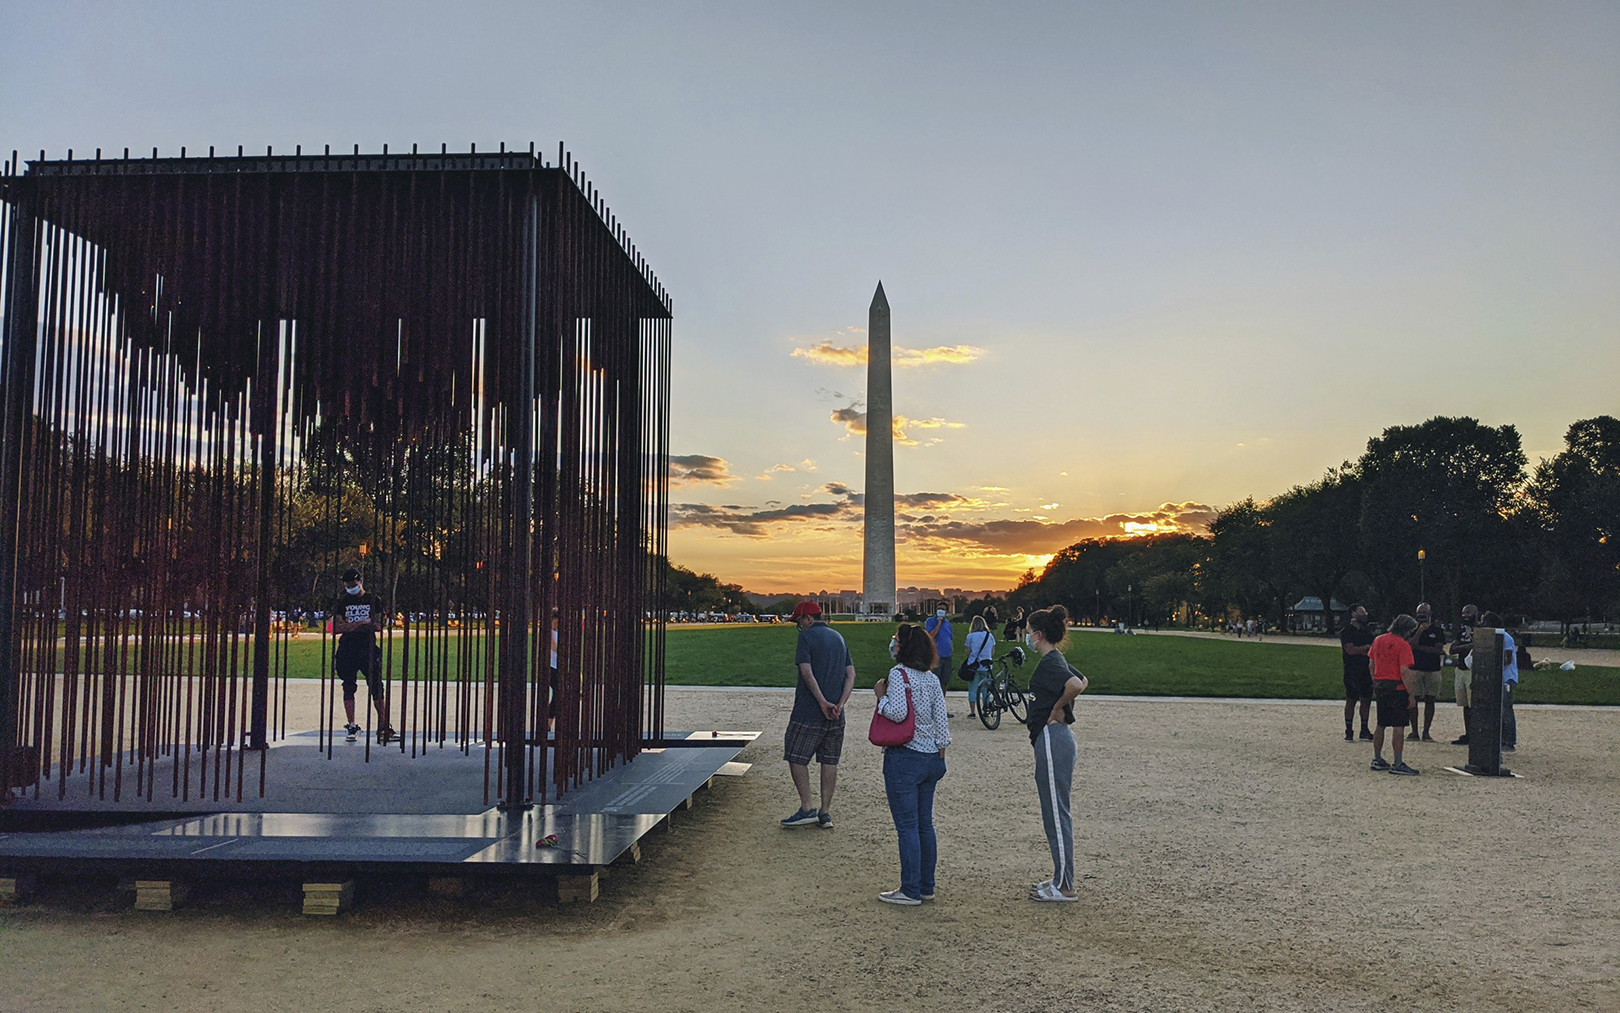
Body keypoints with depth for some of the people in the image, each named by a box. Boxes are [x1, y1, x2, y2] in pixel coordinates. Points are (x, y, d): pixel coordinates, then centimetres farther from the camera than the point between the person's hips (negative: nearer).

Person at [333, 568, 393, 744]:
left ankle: (383, 726, -1)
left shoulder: (373, 600, 7)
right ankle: (351, 727, 11)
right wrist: (362, 624, -12)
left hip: (369, 648, -1)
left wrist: (349, 625, -9)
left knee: (377, 687, -5)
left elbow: (378, 626, -2)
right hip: (347, 649, 1)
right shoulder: (342, 602, 9)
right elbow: (335, 628, -2)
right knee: (349, 688, 4)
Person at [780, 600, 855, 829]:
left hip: (808, 711, -6)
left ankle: (808, 807, -1)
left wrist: (823, 702, -16)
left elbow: (807, 672, -17)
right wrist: (839, 704, -2)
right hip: (835, 715, 6)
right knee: (830, 761, 9)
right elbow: (851, 674, 7)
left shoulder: (806, 636, -6)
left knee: (796, 758, 4)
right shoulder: (838, 637, 14)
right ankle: (825, 812, 11)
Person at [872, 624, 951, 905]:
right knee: (925, 824, 13)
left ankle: (910, 891, 3)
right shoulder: (932, 679, 8)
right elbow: (941, 720, 8)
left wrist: (880, 695, -8)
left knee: (907, 826, -2)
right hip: (931, 758, 7)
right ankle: (926, 887, 20)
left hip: (904, 758, -7)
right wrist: (940, 754, 15)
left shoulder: (898, 674, -12)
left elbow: (897, 712, -24)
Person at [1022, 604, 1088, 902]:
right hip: (1054, 740, 10)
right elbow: (1081, 681, 30)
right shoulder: (1056, 660, 13)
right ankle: (1061, 879, 23)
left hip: (1052, 740, -10)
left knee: (1056, 814, -4)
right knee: (1055, 814, 15)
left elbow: (1076, 685, -34)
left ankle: (1063, 887, 3)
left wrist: (1057, 708, -18)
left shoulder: (1050, 663, -16)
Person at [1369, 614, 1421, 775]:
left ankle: (1377, 760, 21)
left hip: (1380, 687, 7)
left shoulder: (1378, 640, 9)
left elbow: (1372, 665, 15)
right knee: (1399, 727, -4)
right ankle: (1397, 764, -5)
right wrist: (1411, 694, -14)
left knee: (1381, 725, 15)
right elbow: (1404, 671, -17)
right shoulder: (1403, 645, -12)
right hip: (1397, 688, -7)